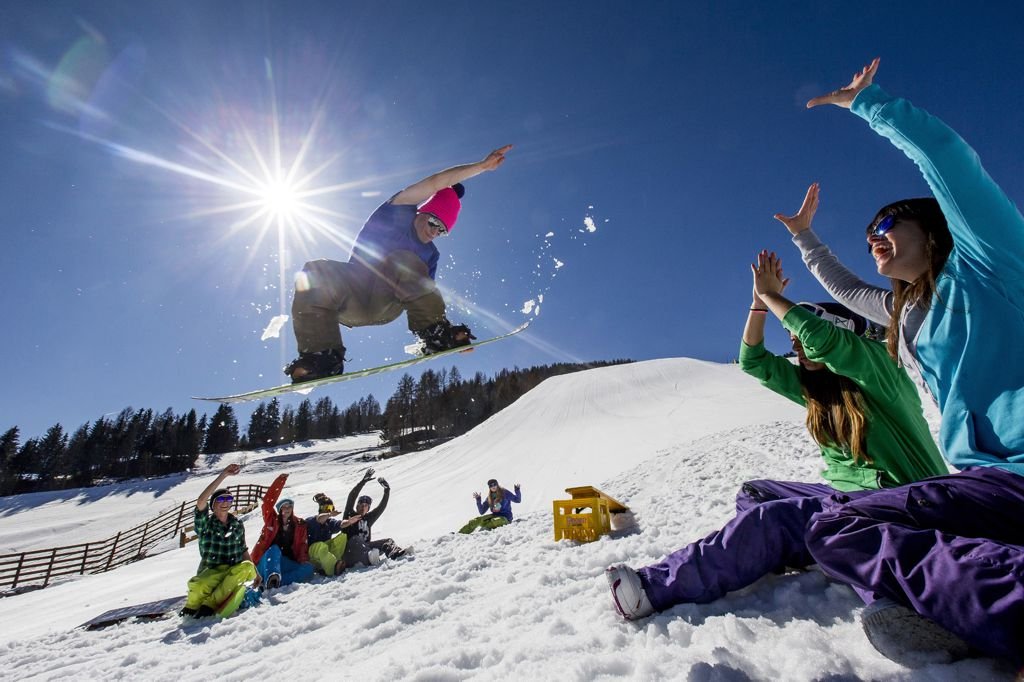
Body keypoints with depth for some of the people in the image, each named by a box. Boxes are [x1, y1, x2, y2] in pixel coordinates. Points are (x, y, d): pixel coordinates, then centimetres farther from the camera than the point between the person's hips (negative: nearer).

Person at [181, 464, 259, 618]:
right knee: (196, 585, -35)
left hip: (235, 571, 3)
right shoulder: (204, 522, -3)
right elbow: (201, 500, -23)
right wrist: (223, 475, -29)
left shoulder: (237, 523, 7)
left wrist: (254, 572, 9)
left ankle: (209, 605, -23)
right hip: (210, 572, -3)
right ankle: (192, 607, -2)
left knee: (247, 566, -31)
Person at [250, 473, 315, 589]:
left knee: (308, 568, -26)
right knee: (274, 549, -34)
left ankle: (273, 581, -44)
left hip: (285, 563, 2)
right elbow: (268, 501, -9)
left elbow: (303, 545, 4)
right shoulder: (272, 520, 5)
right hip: (264, 563, -2)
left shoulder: (300, 524, 10)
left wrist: (303, 560, -16)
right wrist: (280, 480, -13)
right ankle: (271, 578, -57)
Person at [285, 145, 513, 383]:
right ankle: (323, 355, -31)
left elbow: (423, 295, 11)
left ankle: (436, 334, -29)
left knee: (403, 261, -26)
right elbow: (438, 182, -2)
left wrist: (437, 325, -3)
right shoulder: (398, 213, 7)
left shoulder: (429, 255, 16)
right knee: (314, 273, -31)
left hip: (386, 305, 2)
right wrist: (483, 165, -4)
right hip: (351, 298, -1)